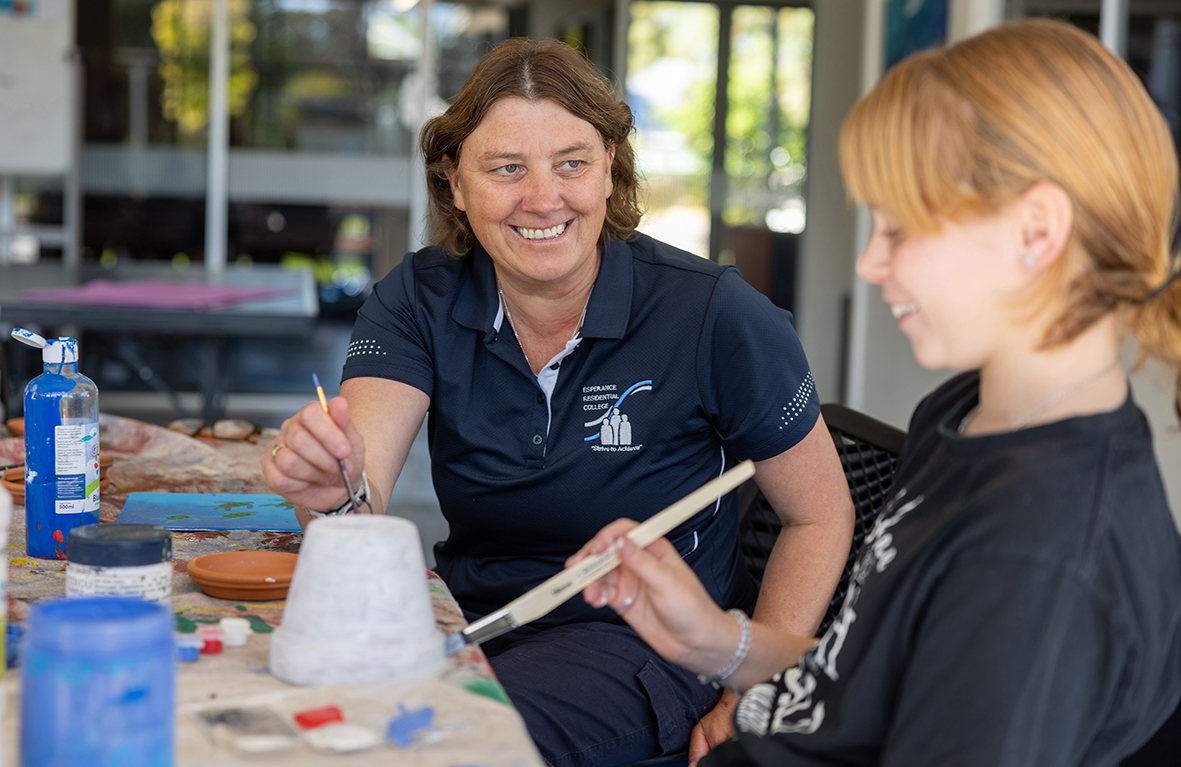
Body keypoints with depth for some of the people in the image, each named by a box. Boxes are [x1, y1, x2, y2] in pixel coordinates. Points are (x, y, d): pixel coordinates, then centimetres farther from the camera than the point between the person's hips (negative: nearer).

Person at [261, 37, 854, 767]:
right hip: (470, 617, 4)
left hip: (649, 641, -3)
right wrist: (334, 490, -43)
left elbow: (821, 517, -4)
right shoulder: (419, 301, -5)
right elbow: (364, 504, -19)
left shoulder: (711, 314, -14)